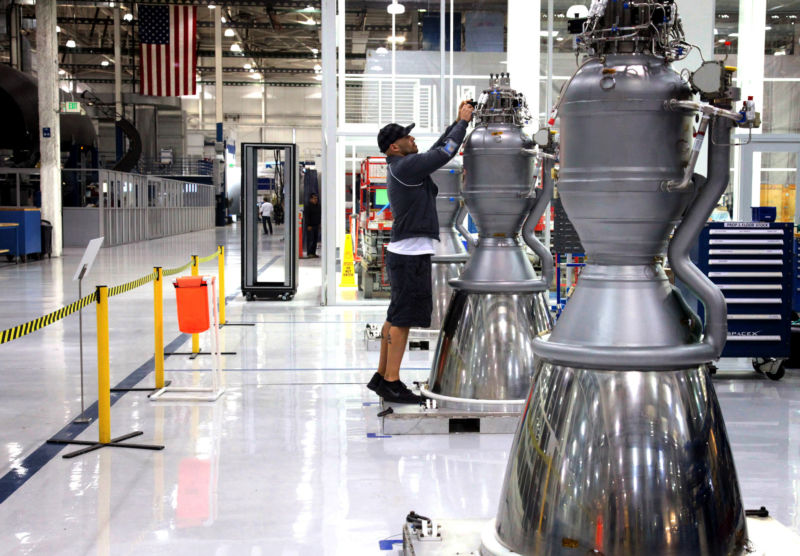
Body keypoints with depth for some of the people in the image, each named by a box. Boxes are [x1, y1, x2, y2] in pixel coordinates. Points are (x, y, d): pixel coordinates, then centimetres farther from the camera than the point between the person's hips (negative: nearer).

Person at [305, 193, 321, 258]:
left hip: (316, 225, 7)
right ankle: (309, 253, -7)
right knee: (310, 240, -8)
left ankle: (313, 253, 13)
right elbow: (306, 216, -12)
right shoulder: (308, 207, -9)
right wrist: (308, 225, -17)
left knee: (315, 240, 8)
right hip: (310, 226, -7)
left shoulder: (318, 206, 14)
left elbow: (320, 215, 21)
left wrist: (320, 223, 14)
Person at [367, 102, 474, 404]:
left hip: (403, 252, 10)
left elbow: (436, 151, 21)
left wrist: (458, 122, 18)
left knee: (396, 317, 14)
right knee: (402, 319, -8)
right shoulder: (404, 167, -14)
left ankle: (381, 376, 20)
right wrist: (463, 122, -2)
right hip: (410, 254, -10)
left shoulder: (401, 166, 15)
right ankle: (392, 383, -6)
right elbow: (444, 153, -14)